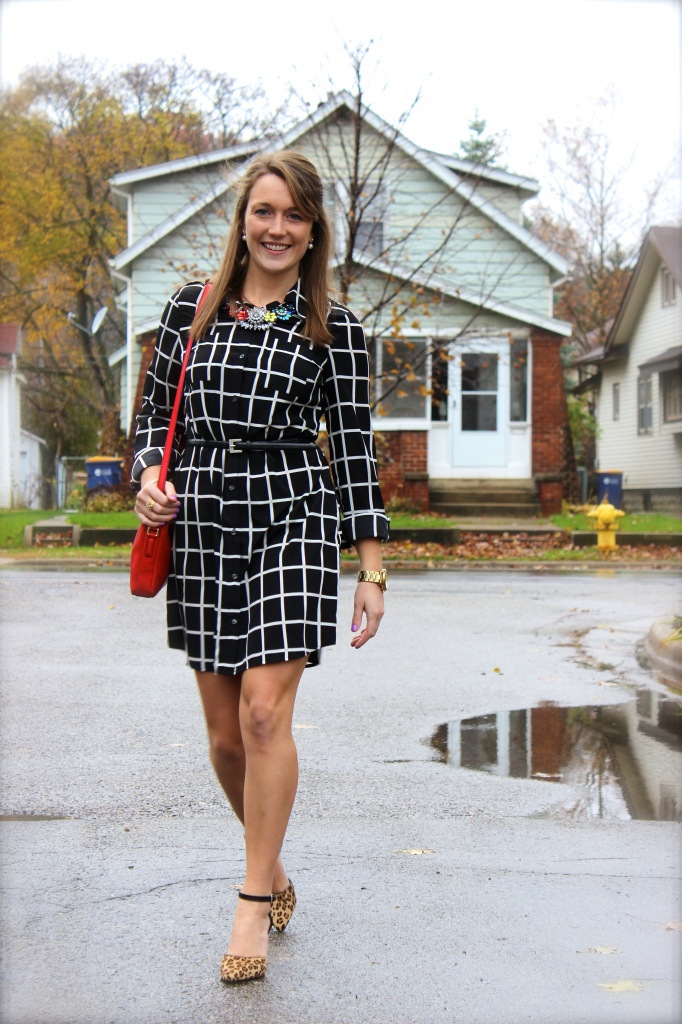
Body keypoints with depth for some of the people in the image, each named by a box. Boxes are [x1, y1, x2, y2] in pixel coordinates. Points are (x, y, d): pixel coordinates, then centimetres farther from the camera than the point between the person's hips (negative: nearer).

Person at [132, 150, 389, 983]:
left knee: (265, 711, -13)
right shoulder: (191, 307, 9)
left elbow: (353, 447, 2)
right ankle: (271, 864, 31)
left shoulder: (332, 326, 3)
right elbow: (154, 413, 16)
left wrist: (371, 569, -1)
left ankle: (254, 901, 1)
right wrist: (149, 477, -6)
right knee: (224, 730, 7)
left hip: (293, 517, -2)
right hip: (202, 521, 3)